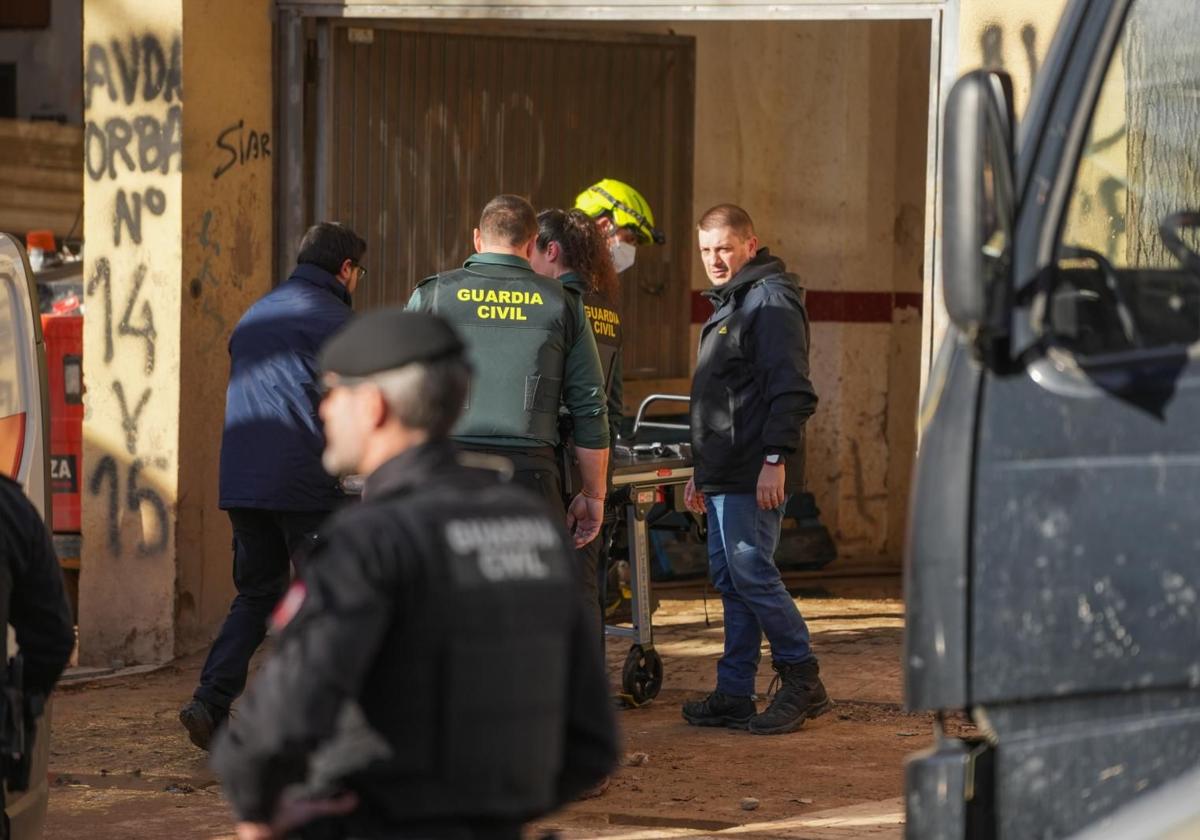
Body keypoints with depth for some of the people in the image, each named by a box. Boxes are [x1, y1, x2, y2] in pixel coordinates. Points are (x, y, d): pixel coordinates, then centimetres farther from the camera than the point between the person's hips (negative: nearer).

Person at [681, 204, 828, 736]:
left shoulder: (770, 302, -10)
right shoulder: (728, 305, 23)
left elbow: (791, 391, -19)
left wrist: (776, 458, -25)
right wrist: (701, 472, 27)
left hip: (755, 475, -10)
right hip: (725, 475, 10)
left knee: (751, 573, -11)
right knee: (730, 580, 9)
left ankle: (802, 683, -4)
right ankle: (733, 696, 12)